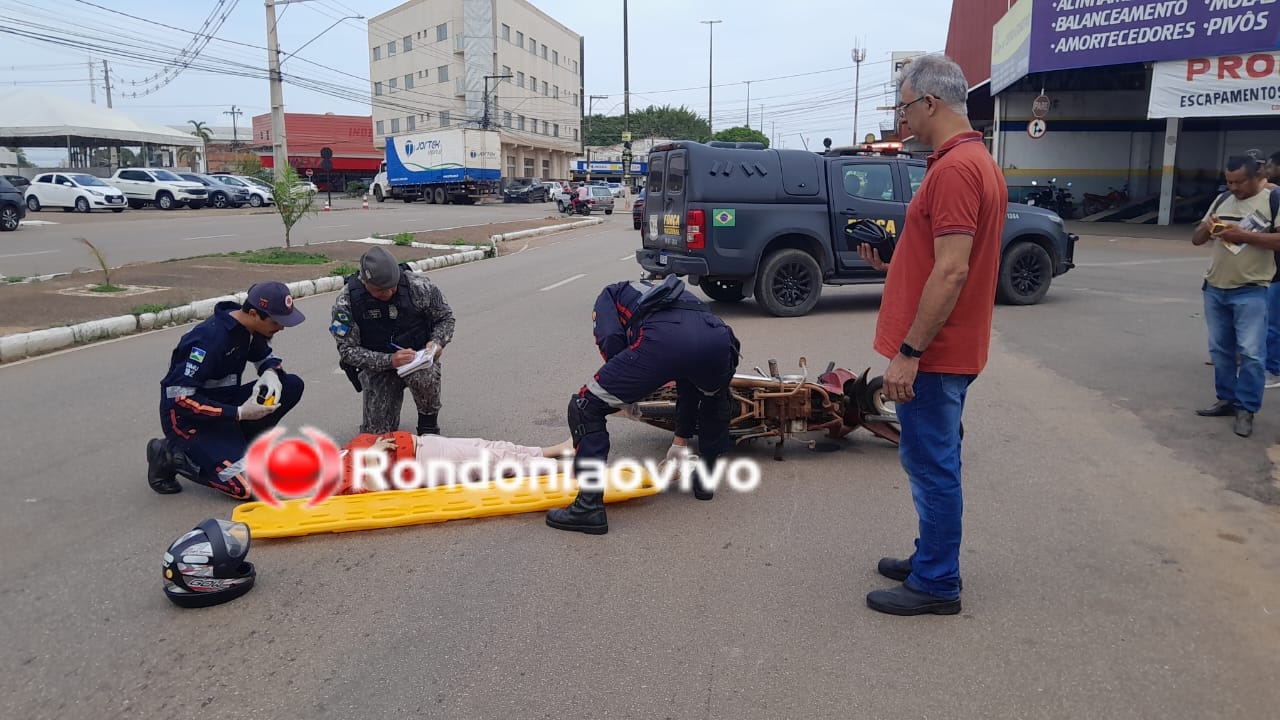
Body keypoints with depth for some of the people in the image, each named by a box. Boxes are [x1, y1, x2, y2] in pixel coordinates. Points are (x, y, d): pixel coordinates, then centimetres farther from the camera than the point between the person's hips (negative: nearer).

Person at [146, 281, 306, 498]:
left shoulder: (250, 328, -3)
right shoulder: (211, 338, -27)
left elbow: (266, 357, 17)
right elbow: (179, 398, -27)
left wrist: (271, 373, -9)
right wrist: (238, 413, -27)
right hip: (186, 417, -8)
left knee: (292, 386, -7)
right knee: (248, 486, -21)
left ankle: (233, 443, 3)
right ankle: (171, 456, -1)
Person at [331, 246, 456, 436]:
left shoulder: (418, 286, -17)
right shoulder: (346, 302, -17)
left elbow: (445, 317, 0)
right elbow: (347, 351, -15)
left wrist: (437, 342, -20)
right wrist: (389, 361, -28)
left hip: (418, 356, -1)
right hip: (378, 365, 1)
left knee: (423, 377, -37)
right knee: (376, 432, -6)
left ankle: (429, 421, -6)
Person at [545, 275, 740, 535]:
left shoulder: (610, 295, 34)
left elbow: (611, 340, 9)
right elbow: (690, 381, 48)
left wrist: (627, 384, 27)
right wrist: (681, 441, 56)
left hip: (661, 341, -5)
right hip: (717, 336, 5)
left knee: (585, 407, 13)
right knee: (715, 397, 42)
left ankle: (589, 507, 8)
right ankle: (705, 479, 44)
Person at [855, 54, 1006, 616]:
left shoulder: (953, 169, -19)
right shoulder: (976, 160, 15)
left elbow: (951, 272, -25)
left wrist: (908, 352, -22)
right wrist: (891, 261, 12)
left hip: (932, 354, -10)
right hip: (949, 350, 10)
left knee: (931, 465, 0)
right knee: (933, 462, 19)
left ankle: (936, 585, 12)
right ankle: (931, 558, 32)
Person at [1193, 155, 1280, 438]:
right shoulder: (1222, 200, 10)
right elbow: (1196, 239, 13)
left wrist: (1245, 236, -23)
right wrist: (1206, 228, -8)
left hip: (1251, 292, -6)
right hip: (1215, 288, 6)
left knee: (1250, 353, -7)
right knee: (1220, 350, 13)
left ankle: (1246, 410, 2)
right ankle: (1227, 400, 24)